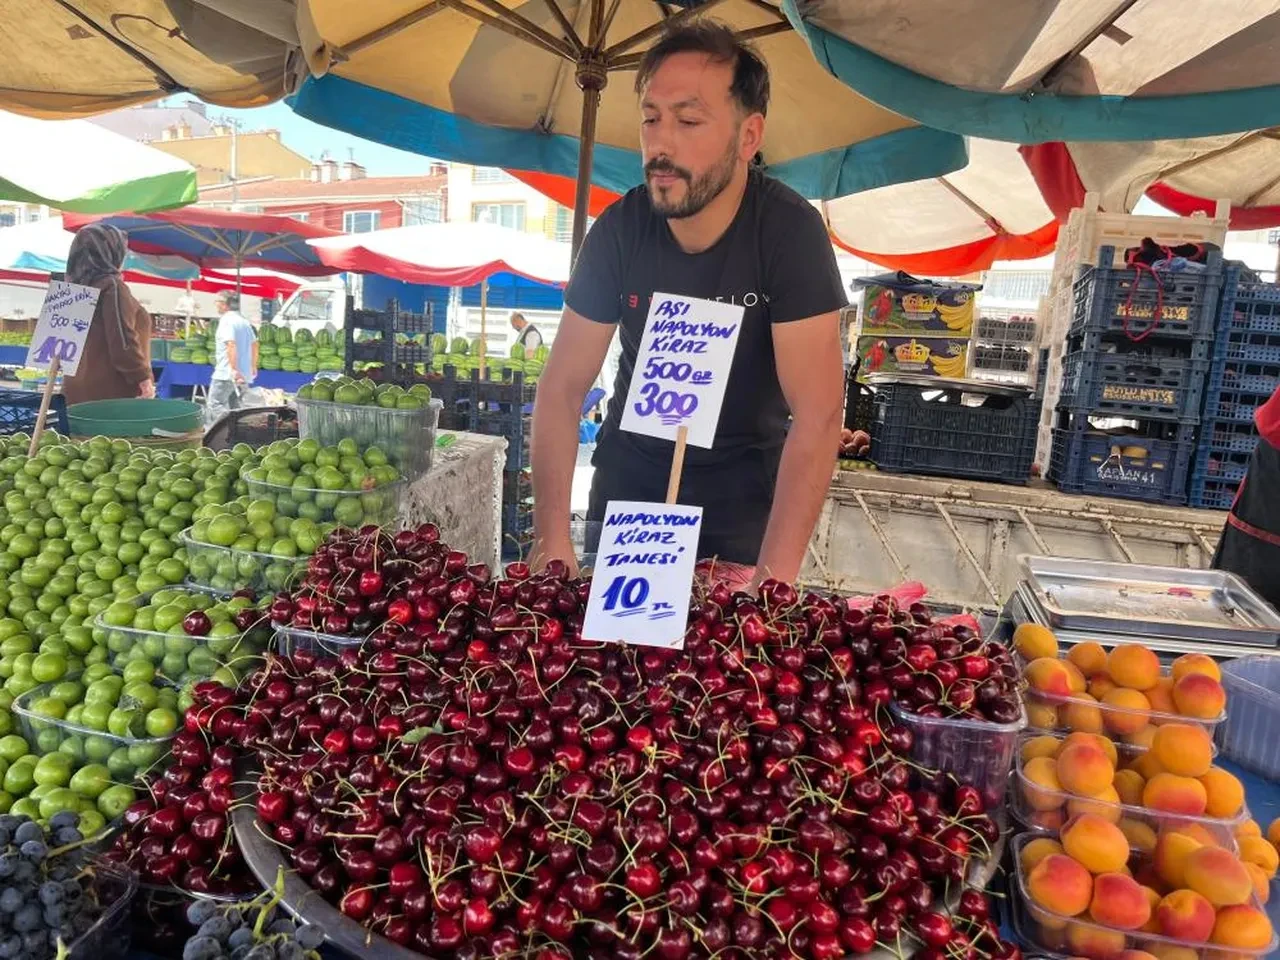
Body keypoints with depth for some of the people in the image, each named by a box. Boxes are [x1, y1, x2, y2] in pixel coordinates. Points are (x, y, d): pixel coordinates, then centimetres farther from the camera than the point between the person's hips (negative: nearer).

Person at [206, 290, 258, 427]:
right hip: (244, 374, 8)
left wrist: (234, 369, -26)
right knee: (235, 408, 12)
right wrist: (253, 366, 28)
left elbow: (231, 345, -23)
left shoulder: (226, 320, -11)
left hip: (226, 373, -8)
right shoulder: (244, 321, 14)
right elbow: (254, 344, 21)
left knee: (214, 405, -4)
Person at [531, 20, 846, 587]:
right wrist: (552, 540, -20)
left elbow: (818, 416, -27)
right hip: (627, 480, 3)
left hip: (741, 494, -2)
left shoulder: (790, 232, -22)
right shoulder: (619, 229, -13)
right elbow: (562, 387, -11)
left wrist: (772, 578, -35)